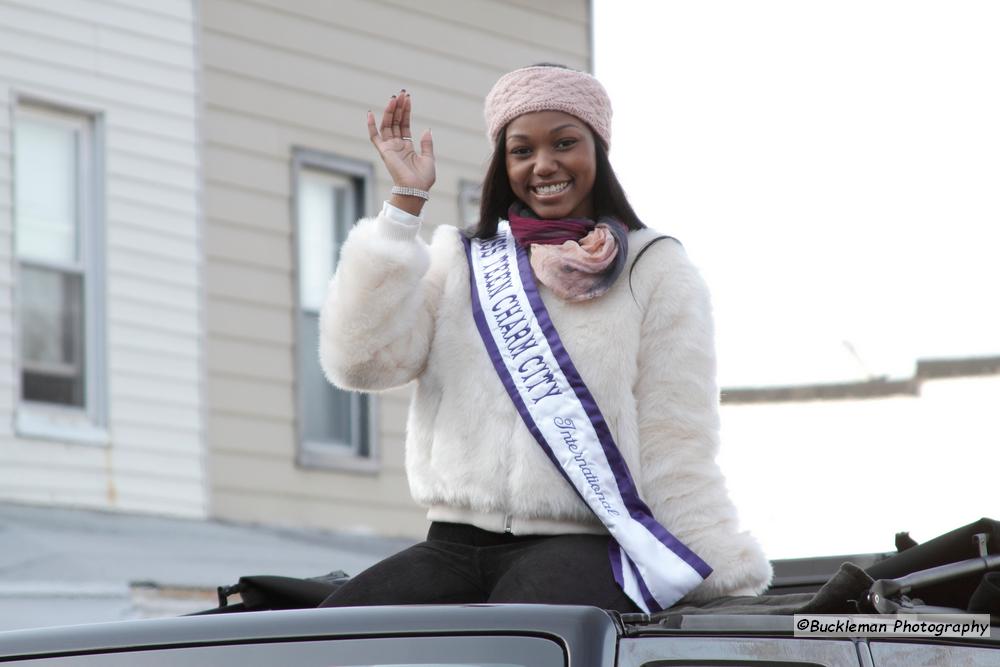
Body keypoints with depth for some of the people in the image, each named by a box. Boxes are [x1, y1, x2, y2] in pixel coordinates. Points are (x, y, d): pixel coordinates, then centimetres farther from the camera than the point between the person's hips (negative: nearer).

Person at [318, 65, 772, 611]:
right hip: (455, 545, 3)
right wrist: (404, 203, 2)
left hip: (585, 547, -3)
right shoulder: (461, 262, 19)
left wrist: (728, 583, -4)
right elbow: (359, 360, 2)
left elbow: (677, 450, 6)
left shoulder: (656, 272, 12)